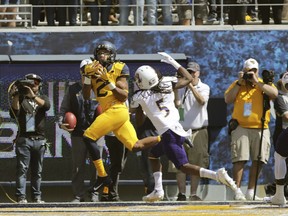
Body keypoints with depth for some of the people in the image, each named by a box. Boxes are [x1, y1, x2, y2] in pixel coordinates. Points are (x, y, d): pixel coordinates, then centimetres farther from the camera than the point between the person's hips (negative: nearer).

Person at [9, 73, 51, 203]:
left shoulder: (43, 98, 13)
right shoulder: (21, 99, 8)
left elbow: (46, 105, -10)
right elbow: (14, 114, -6)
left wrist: (33, 96, -25)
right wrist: (15, 97, -16)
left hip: (39, 140, 3)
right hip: (24, 139, -3)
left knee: (37, 171, 7)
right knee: (22, 168, -9)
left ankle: (36, 196, 11)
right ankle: (21, 196, -12)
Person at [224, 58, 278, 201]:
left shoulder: (264, 84, 11)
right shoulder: (237, 85, 14)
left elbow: (274, 94, -9)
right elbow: (227, 99, 1)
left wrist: (256, 82, -11)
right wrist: (239, 83, -4)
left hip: (261, 129, 1)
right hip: (241, 128, -1)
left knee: (258, 161, 0)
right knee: (240, 159, -10)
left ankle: (250, 192, 7)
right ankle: (237, 191, -10)